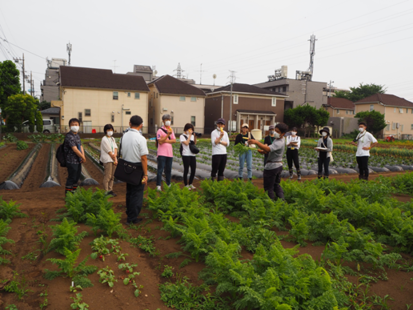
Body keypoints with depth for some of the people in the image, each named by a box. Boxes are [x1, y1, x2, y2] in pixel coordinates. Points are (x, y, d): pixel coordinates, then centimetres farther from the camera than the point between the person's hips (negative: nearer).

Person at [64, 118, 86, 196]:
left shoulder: (77, 135, 12)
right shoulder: (69, 136, -17)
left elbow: (81, 146, 9)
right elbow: (75, 149, -21)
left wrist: (83, 157, -7)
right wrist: (83, 158, -15)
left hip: (78, 161, 9)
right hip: (72, 162, -9)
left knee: (77, 178, 17)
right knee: (71, 178, 1)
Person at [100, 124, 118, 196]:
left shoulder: (112, 139, 16)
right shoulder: (104, 139, -8)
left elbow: (115, 149, 7)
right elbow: (109, 151, -11)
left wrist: (115, 159, -9)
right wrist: (114, 159, -7)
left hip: (113, 159, 8)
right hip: (107, 160, -8)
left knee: (112, 176, 10)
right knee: (107, 176, -6)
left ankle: (110, 190, 17)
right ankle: (106, 191, 0)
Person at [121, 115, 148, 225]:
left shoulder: (124, 136, 3)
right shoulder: (140, 138, -17)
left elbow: (121, 153, 10)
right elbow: (143, 158, -19)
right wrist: (145, 174, -13)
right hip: (137, 169, -6)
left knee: (129, 191, 19)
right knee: (137, 194, 5)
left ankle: (129, 214, 32)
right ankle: (132, 218, 11)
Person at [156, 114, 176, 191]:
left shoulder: (171, 130, 15)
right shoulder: (160, 130, -4)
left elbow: (174, 140, 3)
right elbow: (160, 142, -14)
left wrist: (165, 141, -9)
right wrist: (168, 134, -20)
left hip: (170, 153, 6)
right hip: (162, 153, -6)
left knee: (168, 170, 11)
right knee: (160, 170, -5)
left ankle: (168, 184, 20)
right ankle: (158, 185, -2)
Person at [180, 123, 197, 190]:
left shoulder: (192, 136, 16)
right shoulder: (182, 136, 0)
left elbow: (195, 143, 3)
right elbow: (186, 143, -13)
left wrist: (195, 136, -10)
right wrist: (190, 135, -8)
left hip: (193, 155, 6)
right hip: (186, 155, -6)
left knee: (193, 170, 6)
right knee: (186, 170, -1)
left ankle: (190, 183, 22)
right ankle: (186, 185, 9)